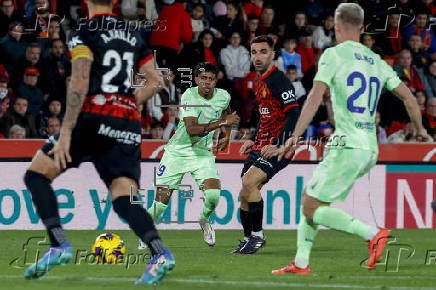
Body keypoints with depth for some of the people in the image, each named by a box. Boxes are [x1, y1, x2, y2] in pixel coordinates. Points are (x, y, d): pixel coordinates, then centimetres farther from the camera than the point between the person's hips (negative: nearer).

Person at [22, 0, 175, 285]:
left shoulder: (83, 34, -2)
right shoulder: (134, 36, 17)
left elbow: (80, 83, -13)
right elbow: (156, 81, 17)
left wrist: (65, 133, -16)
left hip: (93, 117, -5)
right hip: (129, 126, 5)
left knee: (36, 175, 8)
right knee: (124, 198, -2)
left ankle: (59, 245, -7)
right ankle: (159, 253, -28)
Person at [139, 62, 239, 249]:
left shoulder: (223, 96, -3)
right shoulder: (189, 96, -20)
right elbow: (192, 129, -31)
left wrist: (227, 137, 15)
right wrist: (221, 123, -34)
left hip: (203, 153, 3)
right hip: (178, 151, -3)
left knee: (213, 194, -21)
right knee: (161, 203, -6)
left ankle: (205, 220, 13)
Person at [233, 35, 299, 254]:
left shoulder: (279, 81, -14)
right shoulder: (258, 82, 15)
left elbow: (294, 116, -20)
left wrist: (276, 145, -25)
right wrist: (253, 140, 20)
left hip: (278, 146, -9)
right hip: (262, 144, 9)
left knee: (249, 182, -24)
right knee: (244, 195, 7)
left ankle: (257, 235, -13)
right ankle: (248, 240, 21)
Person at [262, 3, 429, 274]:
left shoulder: (334, 54, -4)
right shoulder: (377, 61, 15)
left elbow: (316, 97, -15)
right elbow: (408, 97, 18)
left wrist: (294, 138, -19)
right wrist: (420, 130, 35)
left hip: (348, 147, -8)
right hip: (371, 149, 8)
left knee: (312, 210, -4)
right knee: (309, 196, 18)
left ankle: (373, 234, -16)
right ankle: (301, 264, 14)